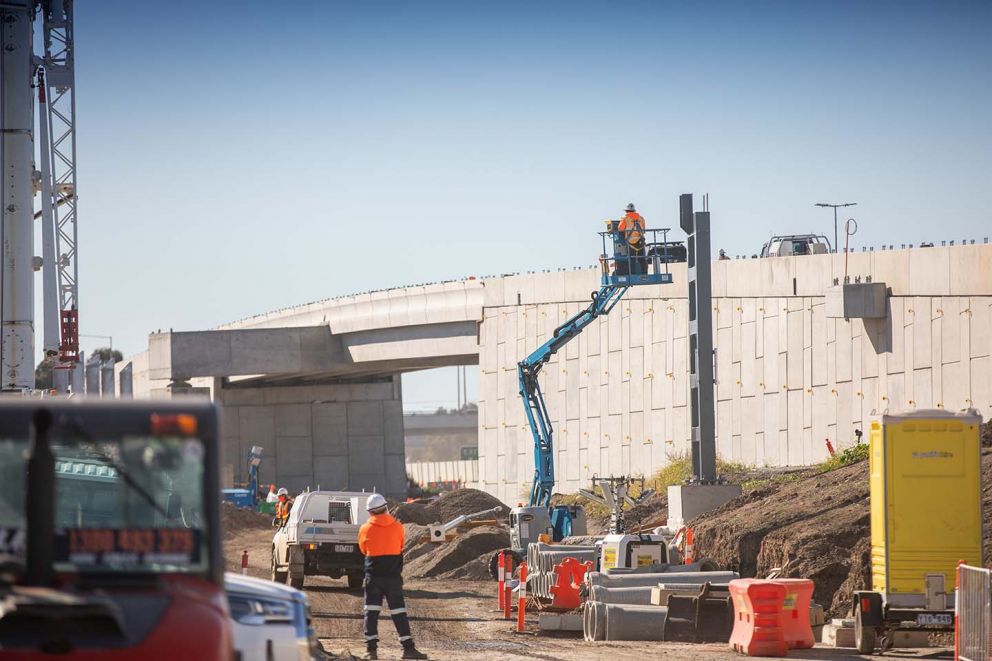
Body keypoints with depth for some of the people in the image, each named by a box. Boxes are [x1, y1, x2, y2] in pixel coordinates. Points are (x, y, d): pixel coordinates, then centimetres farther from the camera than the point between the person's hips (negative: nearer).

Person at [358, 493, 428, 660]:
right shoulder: (397, 527, -2)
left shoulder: (365, 529, -5)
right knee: (399, 612, 4)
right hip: (393, 576, 1)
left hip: (373, 576, -1)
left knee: (371, 612, 5)